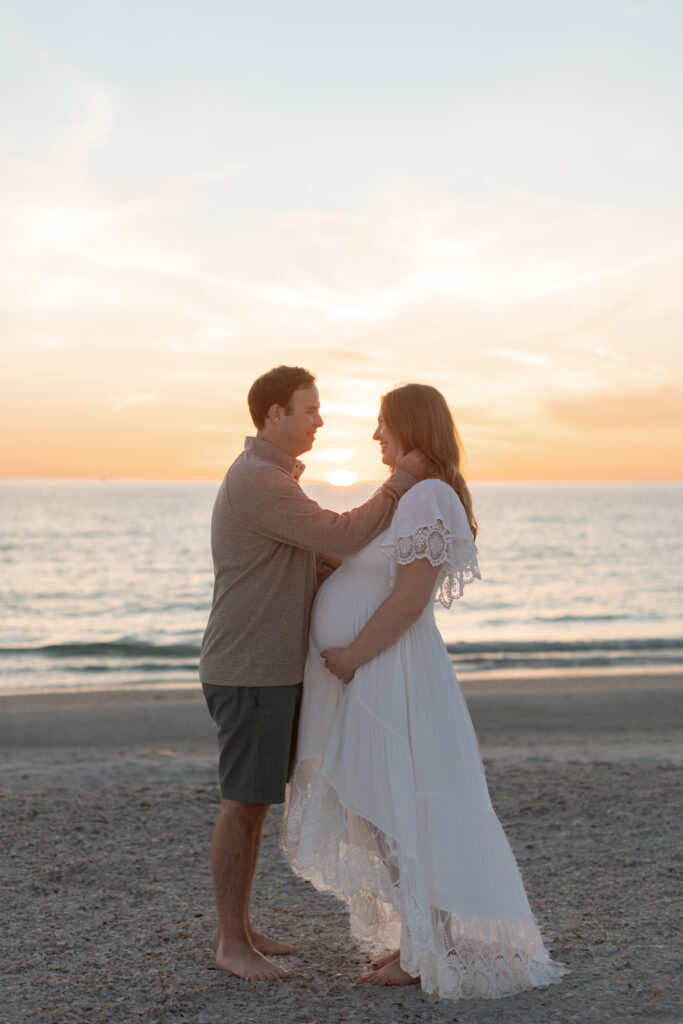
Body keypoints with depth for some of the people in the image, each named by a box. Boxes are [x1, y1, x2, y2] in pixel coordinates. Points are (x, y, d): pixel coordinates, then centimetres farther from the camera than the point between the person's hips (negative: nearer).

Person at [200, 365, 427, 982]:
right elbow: (341, 538, -22)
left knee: (256, 802, 15)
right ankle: (231, 943, 9)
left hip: (271, 669, 10)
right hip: (250, 673, -10)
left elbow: (320, 558, 20)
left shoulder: (269, 478, 17)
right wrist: (400, 483, -12)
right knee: (244, 804, -2)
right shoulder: (258, 481, -18)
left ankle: (240, 927, 25)